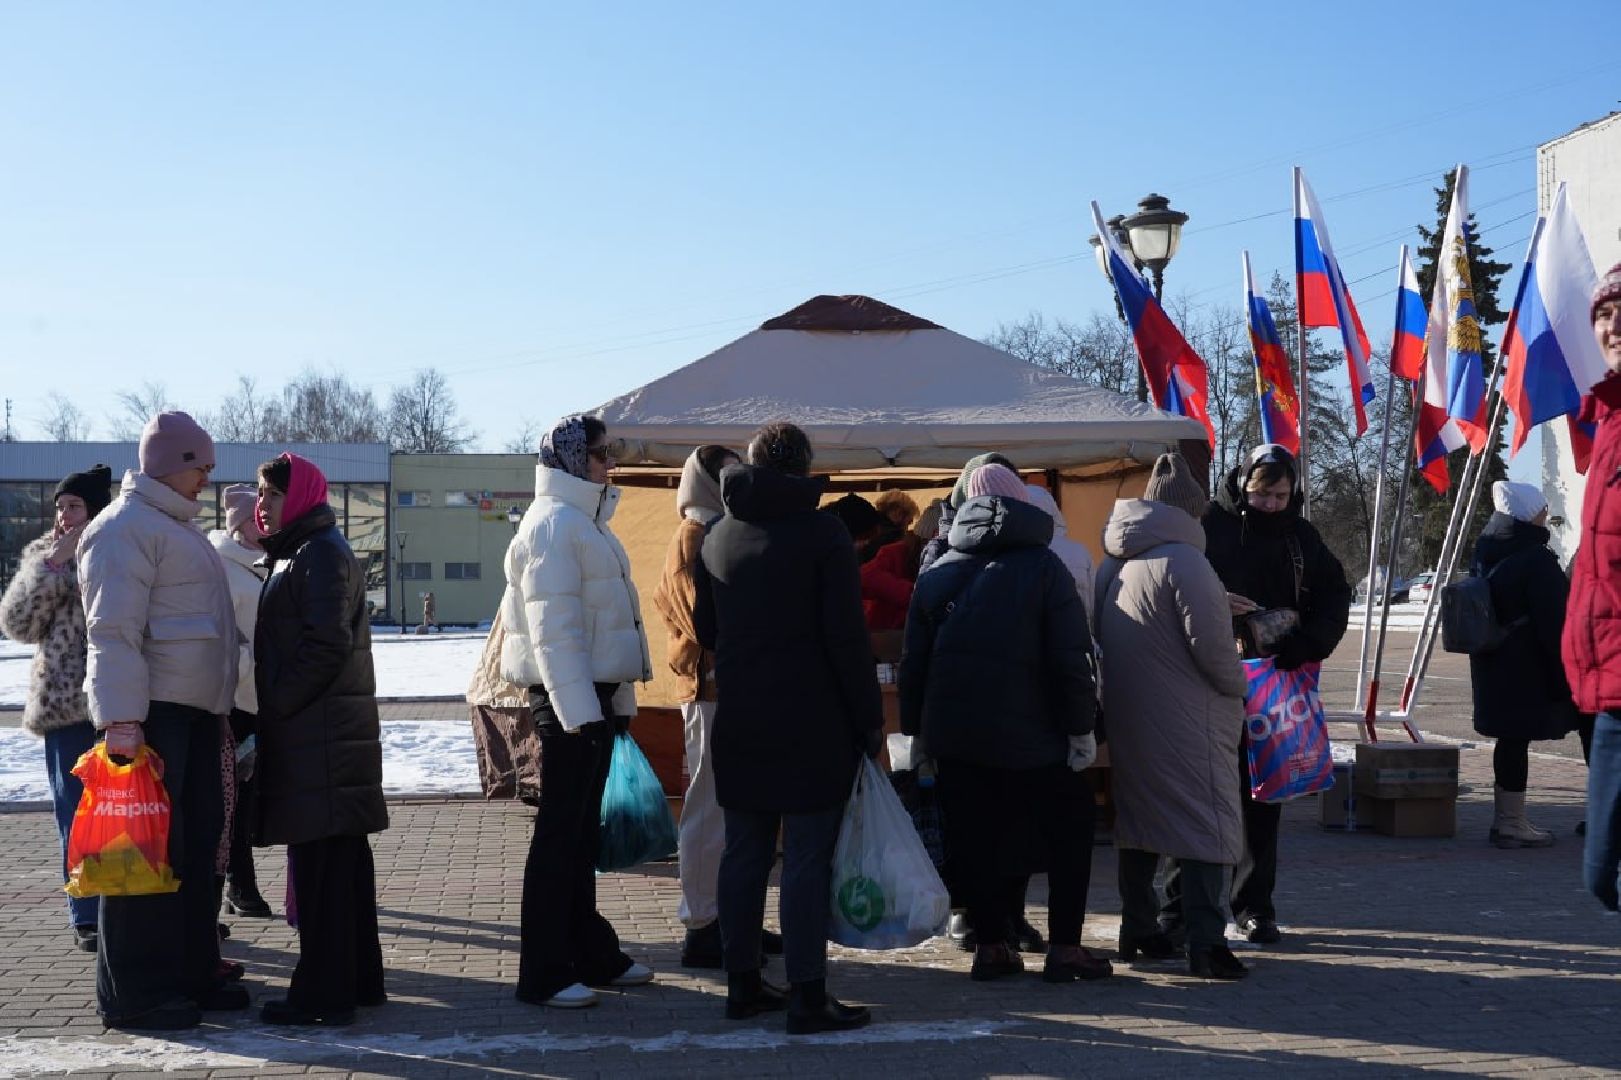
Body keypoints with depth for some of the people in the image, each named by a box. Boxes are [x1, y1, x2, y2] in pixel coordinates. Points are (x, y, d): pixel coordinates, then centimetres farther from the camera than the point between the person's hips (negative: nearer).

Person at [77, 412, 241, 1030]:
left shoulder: (177, 526, 21)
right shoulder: (126, 527, -11)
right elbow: (113, 628, -20)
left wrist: (220, 707, 22)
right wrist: (121, 719, -26)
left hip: (194, 714, 10)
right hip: (150, 713, -10)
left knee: (198, 844, 13)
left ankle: (192, 976, 22)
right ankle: (132, 995, 1)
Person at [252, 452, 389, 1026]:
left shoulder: (321, 553, -11)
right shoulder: (298, 553, 21)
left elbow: (327, 643, -20)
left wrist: (278, 702, -14)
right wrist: (273, 707, 15)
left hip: (320, 735, -10)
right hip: (316, 734, 10)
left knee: (320, 864, -8)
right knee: (341, 863, 13)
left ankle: (323, 993, -4)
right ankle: (357, 979, 20)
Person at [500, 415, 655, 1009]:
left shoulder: (581, 520, 17)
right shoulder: (553, 523, -14)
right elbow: (553, 626, -20)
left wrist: (617, 697, 19)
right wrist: (579, 709, -23)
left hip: (593, 693, 10)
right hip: (567, 696, -10)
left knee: (580, 830, 15)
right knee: (560, 830, -5)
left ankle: (591, 953, 24)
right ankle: (543, 975, 0)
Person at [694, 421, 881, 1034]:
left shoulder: (718, 537, 9)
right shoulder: (823, 533, -8)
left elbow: (705, 630, 17)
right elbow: (846, 637, -12)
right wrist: (869, 718, -6)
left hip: (739, 724, 6)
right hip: (812, 725, -6)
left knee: (744, 853, 11)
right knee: (808, 859, -3)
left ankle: (742, 984, 17)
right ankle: (806, 996, -1)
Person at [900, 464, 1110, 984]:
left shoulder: (937, 574, 8)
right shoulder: (1043, 567, -4)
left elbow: (914, 662, 9)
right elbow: (1072, 658, -9)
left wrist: (915, 730, 15)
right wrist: (1081, 728, -4)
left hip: (954, 736, 4)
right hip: (1030, 737, -3)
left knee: (976, 839, 10)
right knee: (1068, 829, 9)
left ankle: (991, 944, 11)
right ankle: (1064, 947, 6)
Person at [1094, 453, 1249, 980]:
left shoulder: (1112, 564, 9)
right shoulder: (1182, 559, -16)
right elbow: (1211, 642, -18)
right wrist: (1238, 688, -1)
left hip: (1125, 714, 8)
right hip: (1187, 720, -8)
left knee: (1139, 814, 16)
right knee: (1205, 821, -3)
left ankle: (1137, 931, 24)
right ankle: (1205, 941, -8)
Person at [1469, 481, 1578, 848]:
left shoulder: (1486, 553, 11)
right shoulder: (1536, 559, -17)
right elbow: (1553, 622, -17)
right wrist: (1564, 675, -13)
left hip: (1493, 664, 8)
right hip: (1526, 672, -8)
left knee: (1510, 739, 14)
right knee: (1517, 739, -3)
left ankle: (1506, 820, 22)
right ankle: (1513, 823, 2)